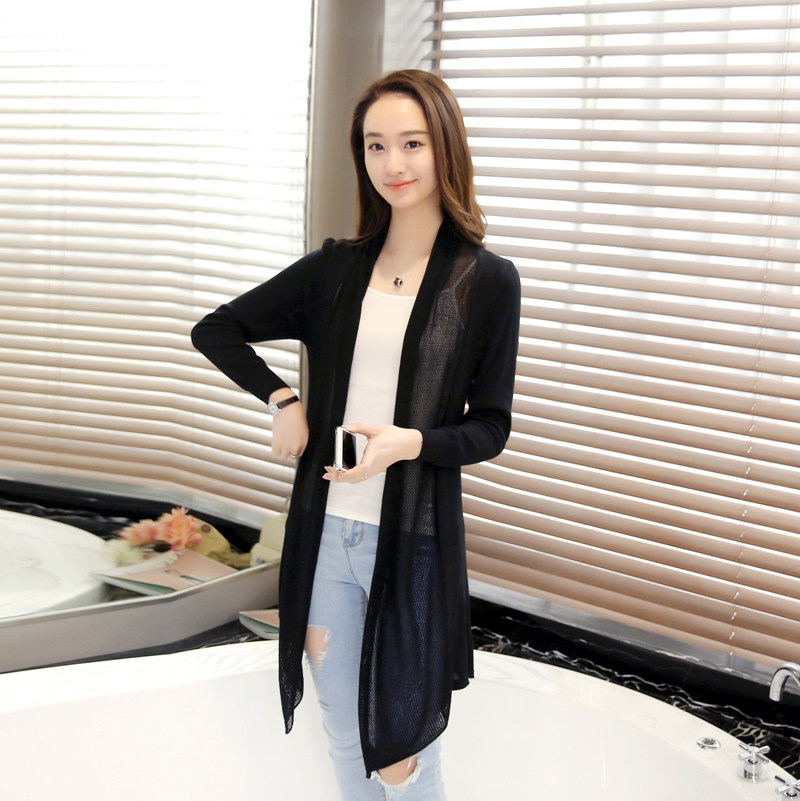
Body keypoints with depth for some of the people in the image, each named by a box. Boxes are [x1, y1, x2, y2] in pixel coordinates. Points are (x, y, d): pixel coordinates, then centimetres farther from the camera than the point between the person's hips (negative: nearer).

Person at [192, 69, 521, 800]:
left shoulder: (487, 282, -4)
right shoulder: (335, 269, 5)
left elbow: (490, 428, -3)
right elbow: (215, 330, 14)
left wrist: (408, 443, -21)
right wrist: (281, 399, -2)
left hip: (413, 540, -3)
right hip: (326, 531, 4)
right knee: (345, 734, 17)